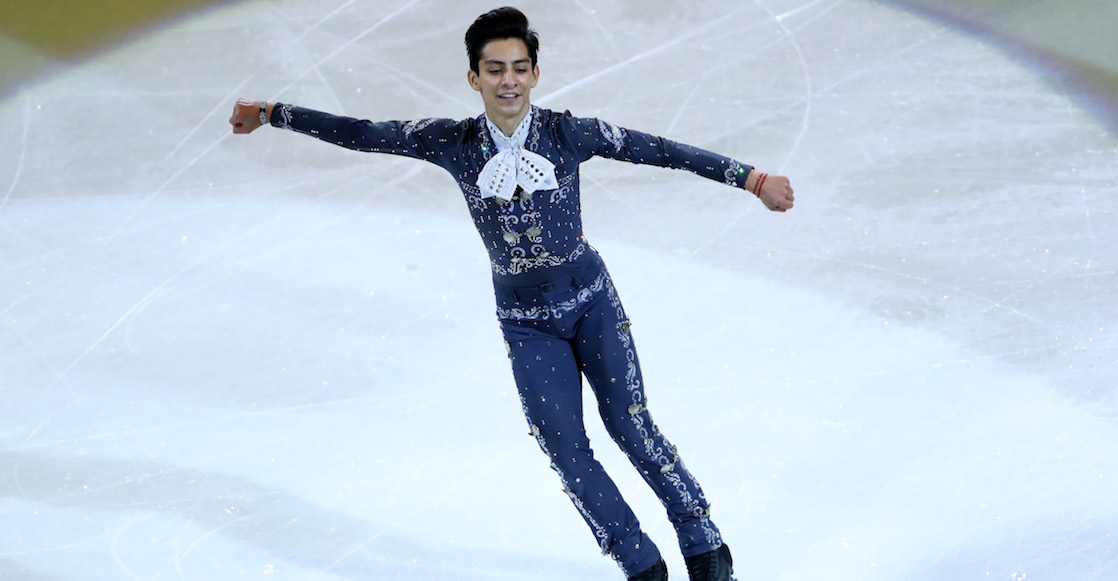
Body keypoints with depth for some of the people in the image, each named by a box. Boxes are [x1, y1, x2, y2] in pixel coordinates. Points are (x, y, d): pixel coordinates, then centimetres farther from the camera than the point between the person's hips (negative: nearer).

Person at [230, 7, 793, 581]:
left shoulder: (569, 134, -14)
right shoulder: (453, 143, -10)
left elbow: (658, 150, -13)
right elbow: (363, 135, -4)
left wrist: (752, 179, -17)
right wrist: (269, 114, -3)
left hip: (591, 301, -1)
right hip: (526, 322, 1)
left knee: (631, 427, -2)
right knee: (565, 451, -2)